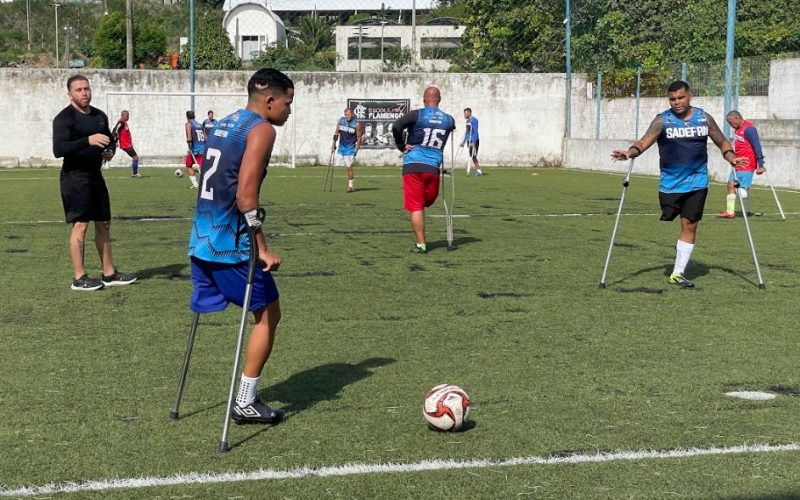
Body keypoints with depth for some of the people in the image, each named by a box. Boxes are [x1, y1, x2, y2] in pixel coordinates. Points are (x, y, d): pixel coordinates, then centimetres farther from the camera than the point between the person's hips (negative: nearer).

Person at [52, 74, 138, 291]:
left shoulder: (100, 116, 11)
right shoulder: (64, 118, -12)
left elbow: (109, 139, 25)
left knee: (104, 224, 12)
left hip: (95, 175, 8)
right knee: (80, 224, -7)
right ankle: (79, 278, 0)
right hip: (75, 177, -8)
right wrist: (88, 140, -34)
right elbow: (58, 149, -23)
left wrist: (110, 150, 1)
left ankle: (109, 273, 21)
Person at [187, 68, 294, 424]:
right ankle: (245, 404, 7)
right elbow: (245, 194, -19)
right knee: (268, 314, 5)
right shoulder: (261, 129, -9)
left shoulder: (224, 124, 18)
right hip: (231, 244, -8)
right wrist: (262, 248, -16)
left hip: (202, 238, 8)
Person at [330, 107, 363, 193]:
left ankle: (350, 186, -1)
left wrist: (357, 148, -14)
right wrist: (334, 143, 9)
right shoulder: (341, 121, 1)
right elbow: (336, 133, 11)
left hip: (351, 147, -6)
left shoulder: (356, 124, -12)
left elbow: (359, 138, -8)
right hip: (341, 146, 6)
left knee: (349, 166, -10)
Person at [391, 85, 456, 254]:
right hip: (433, 167, 2)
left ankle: (421, 245, 1)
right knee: (429, 200, 24)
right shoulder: (448, 119, 7)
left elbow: (396, 126, -17)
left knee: (416, 207, 2)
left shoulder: (417, 115, -4)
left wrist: (401, 146, -2)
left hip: (413, 165, -2)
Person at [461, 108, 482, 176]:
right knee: (472, 156, 7)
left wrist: (473, 142, -24)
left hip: (474, 141, -9)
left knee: (474, 156, -11)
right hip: (469, 141, 9)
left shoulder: (474, 120, -12)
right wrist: (463, 141, 22)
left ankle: (479, 171, -9)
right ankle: (477, 170, 10)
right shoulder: (467, 121, 15)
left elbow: (475, 132, -18)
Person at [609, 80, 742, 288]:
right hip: (670, 183, -1)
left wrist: (730, 156, -6)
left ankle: (678, 273, 8)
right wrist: (630, 152, -34)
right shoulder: (662, 121, -4)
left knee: (690, 225, 0)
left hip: (697, 183, 1)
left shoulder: (704, 118, 4)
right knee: (670, 219, 6)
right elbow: (644, 141, -15)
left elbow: (722, 142, 13)